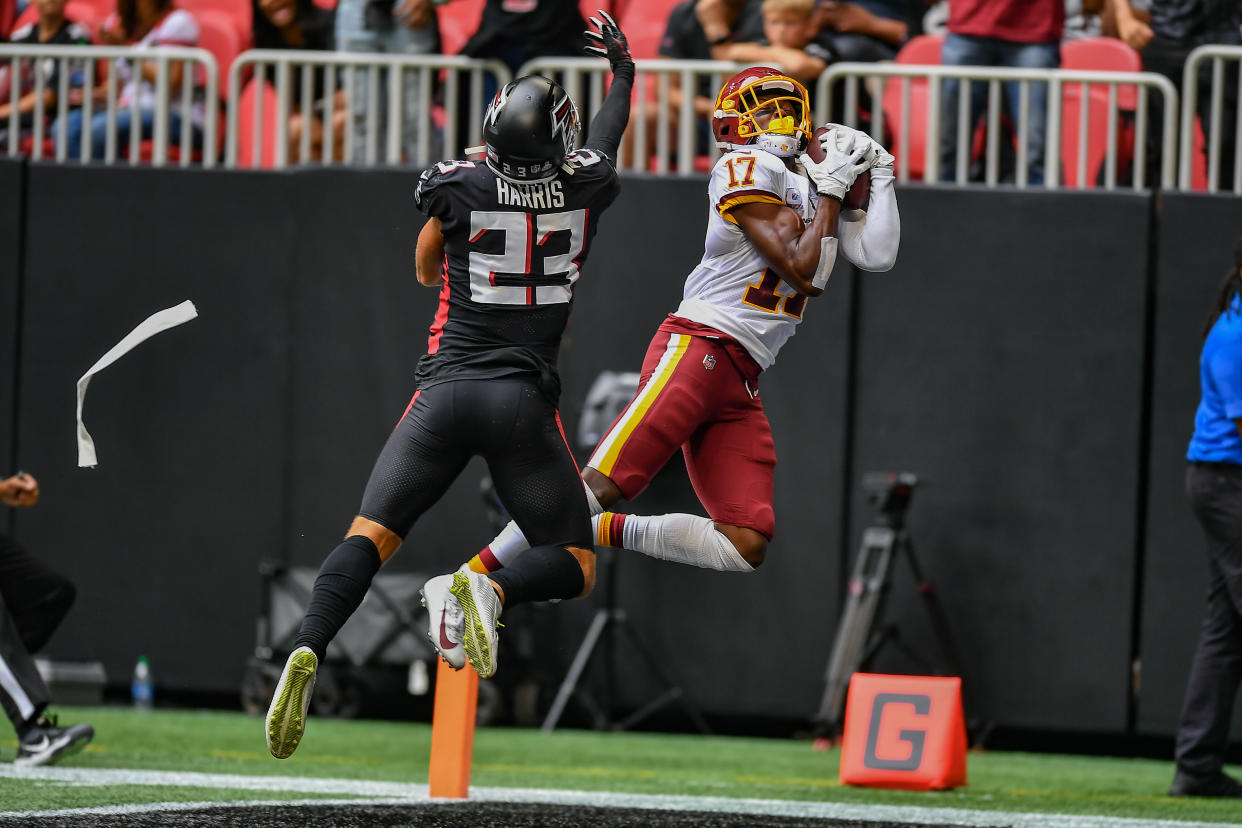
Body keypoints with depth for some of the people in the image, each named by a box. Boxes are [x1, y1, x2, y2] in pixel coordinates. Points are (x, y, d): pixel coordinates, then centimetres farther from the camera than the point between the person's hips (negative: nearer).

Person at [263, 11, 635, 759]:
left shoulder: (459, 186, -2)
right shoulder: (584, 187, 0)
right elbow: (609, 133, 26)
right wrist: (623, 68, 46)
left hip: (448, 387, 1)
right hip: (525, 402, -1)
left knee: (371, 534, 1)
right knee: (575, 567, 8)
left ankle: (308, 650, -24)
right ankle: (490, 590, -24)